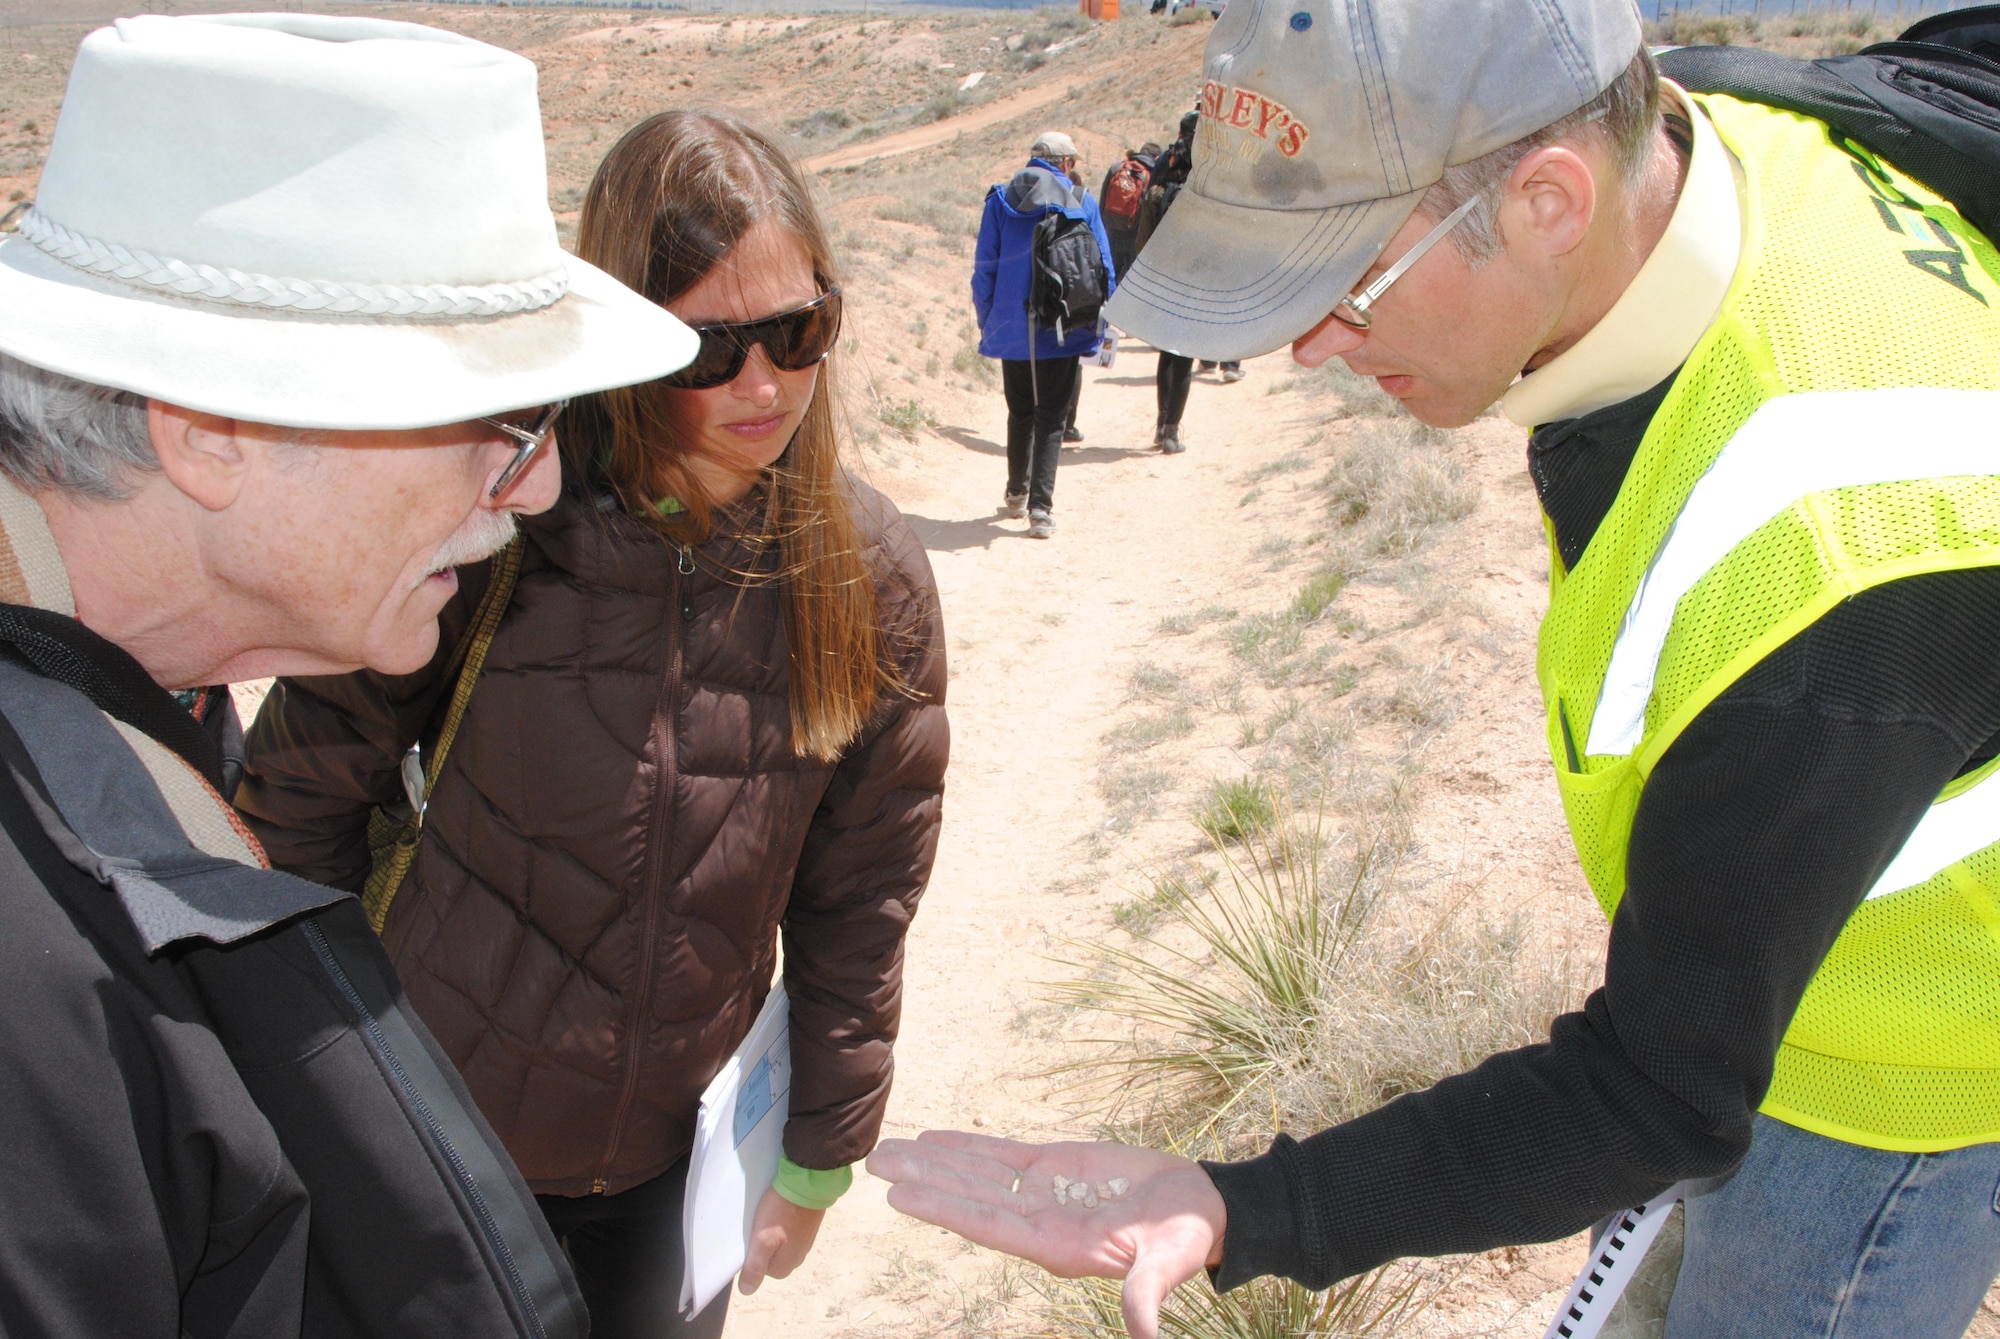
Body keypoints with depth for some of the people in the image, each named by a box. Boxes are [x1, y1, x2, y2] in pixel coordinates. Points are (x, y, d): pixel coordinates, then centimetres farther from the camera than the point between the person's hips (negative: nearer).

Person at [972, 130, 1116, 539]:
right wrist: (1099, 326, 9)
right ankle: (1040, 508, -6)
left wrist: (986, 322, 11)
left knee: (1020, 413, 19)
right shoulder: (1082, 202, 0)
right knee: (1051, 419, 3)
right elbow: (1104, 270, 1)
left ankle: (1016, 495, 29)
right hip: (1065, 332, -2)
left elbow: (984, 269, 3)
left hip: (1012, 331, 2)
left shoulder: (1001, 200, 2)